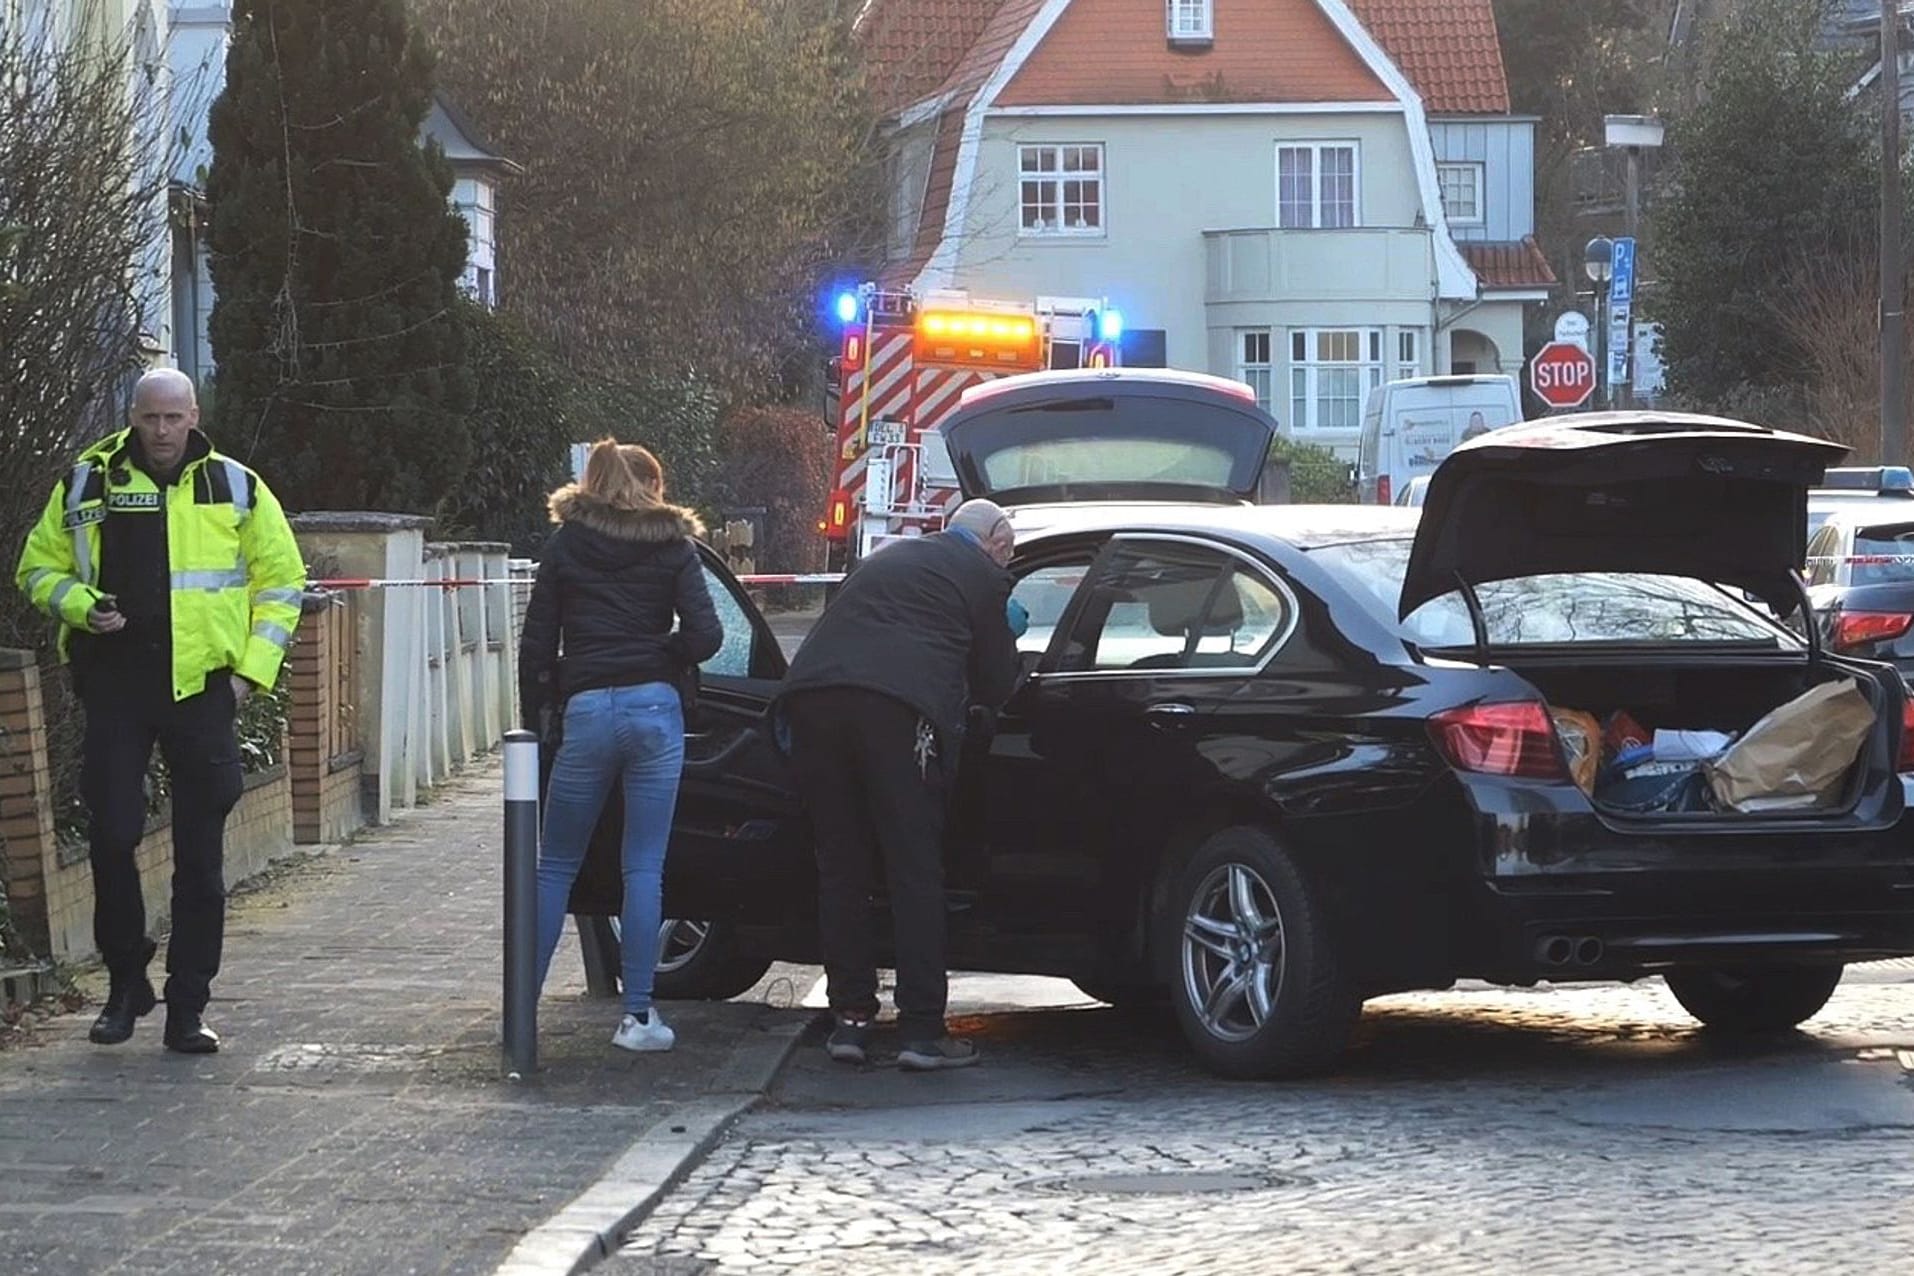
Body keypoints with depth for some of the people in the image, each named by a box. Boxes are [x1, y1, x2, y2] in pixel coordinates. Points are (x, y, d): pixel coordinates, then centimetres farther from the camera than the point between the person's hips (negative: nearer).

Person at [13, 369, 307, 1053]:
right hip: (114, 682, 0)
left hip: (200, 685, 0)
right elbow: (40, 568, 13)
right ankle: (125, 982, 14)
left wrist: (253, 669, -1)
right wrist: (82, 606, -8)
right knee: (111, 836, -4)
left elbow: (281, 581, 9)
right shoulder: (87, 484, 4)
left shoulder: (235, 488, 4)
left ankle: (188, 1008, 8)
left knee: (200, 855, 2)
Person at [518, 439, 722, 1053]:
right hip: (655, 708, -1)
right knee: (644, 868, 3)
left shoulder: (564, 547, 10)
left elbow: (537, 644, 6)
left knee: (556, 865, 11)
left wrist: (533, 716, 12)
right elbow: (705, 634, -4)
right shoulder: (672, 546, 7)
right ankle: (638, 1014, 0)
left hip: (585, 709, 1)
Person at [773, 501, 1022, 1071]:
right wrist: (1003, 634, 36)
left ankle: (850, 1018, 12)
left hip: (811, 698, 5)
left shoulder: (888, 558, 33)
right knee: (915, 873, 0)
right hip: (897, 708, -5)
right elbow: (995, 686, 17)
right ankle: (921, 1029, -3)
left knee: (840, 868, 12)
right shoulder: (982, 576, 15)